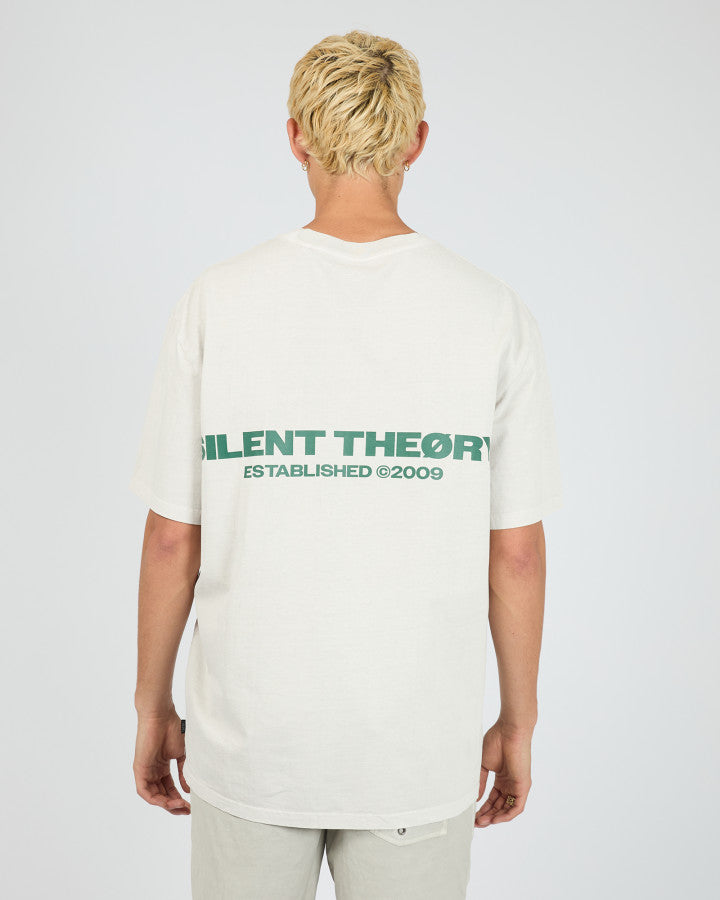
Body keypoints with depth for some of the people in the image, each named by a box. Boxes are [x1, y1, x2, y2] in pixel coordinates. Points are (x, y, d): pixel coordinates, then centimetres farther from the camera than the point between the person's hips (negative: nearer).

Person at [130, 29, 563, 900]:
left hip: (250, 735, 0)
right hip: (423, 747, 0)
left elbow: (172, 536, -5)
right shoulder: (494, 312, -8)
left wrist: (153, 707, 9)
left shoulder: (217, 302, -9)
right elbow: (517, 551, -5)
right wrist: (516, 722, 9)